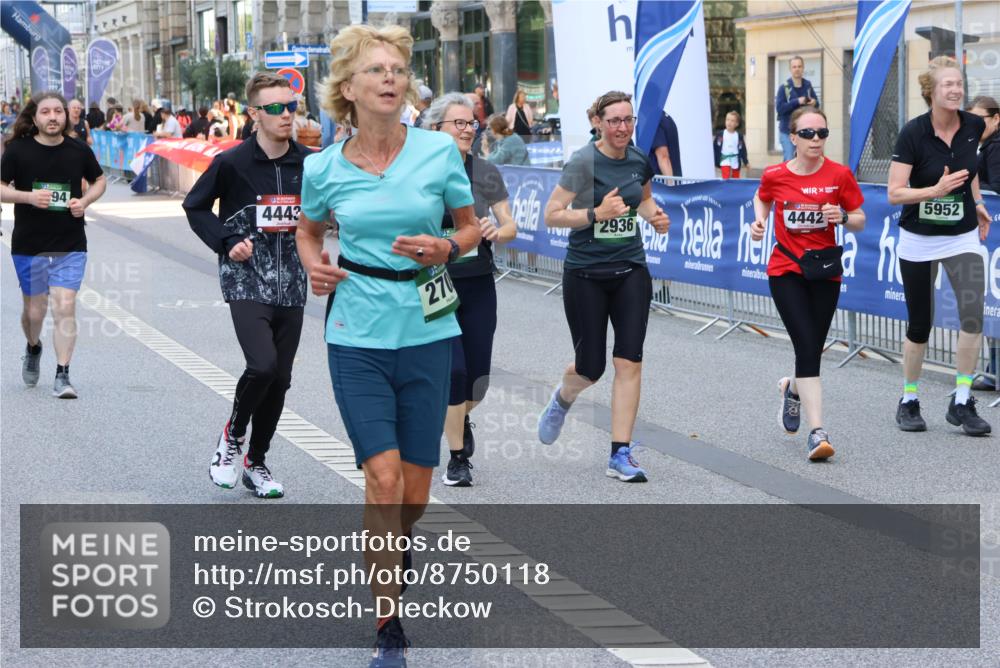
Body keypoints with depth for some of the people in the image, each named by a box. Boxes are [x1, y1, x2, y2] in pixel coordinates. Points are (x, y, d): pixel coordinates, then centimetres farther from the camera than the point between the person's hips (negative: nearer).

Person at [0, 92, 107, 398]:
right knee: (35, 310, 10)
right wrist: (28, 196, -20)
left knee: (65, 307, -10)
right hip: (28, 245, 0)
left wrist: (86, 201, -5)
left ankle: (62, 375, -5)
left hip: (71, 246, 0)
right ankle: (33, 348, 43)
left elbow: (99, 180, 15)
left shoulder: (78, 150, 0)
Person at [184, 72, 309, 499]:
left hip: (290, 283, 4)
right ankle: (232, 435, 6)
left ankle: (256, 462, 25)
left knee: (280, 377, 8)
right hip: (246, 279, -4)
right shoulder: (232, 163, -8)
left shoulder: (308, 163, 2)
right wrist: (227, 242, -7)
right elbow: (195, 207, 5)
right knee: (262, 364, -22)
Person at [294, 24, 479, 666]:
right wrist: (314, 265, -2)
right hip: (358, 338, -1)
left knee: (416, 487, 7)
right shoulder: (324, 168, -2)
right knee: (383, 476, -11)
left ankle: (395, 541, 44)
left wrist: (445, 248, -11)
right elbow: (309, 228, 19)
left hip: (426, 332, 1)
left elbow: (473, 227, 10)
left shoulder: (439, 151, -4)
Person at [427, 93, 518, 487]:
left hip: (478, 286, 3)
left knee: (478, 377, 6)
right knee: (453, 370, -11)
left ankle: (462, 417, 42)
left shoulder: (486, 173, 3)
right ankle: (458, 458, 6)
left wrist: (497, 232, -16)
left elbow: (510, 226, 5)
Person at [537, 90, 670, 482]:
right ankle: (562, 399, 42)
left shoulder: (640, 160, 3)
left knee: (629, 362, -7)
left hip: (630, 270, 4)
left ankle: (620, 455, -2)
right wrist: (597, 213, -25)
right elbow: (551, 215, -14)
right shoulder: (584, 162, -13)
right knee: (590, 368, 4)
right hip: (585, 273, -4)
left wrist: (655, 215, 3)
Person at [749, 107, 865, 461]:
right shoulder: (774, 175, -4)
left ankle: (793, 388, 44)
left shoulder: (839, 175, -5)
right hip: (785, 271, -2)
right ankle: (817, 432, -15)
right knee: (807, 347, -15)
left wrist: (843, 217, -18)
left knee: (812, 350, 8)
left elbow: (860, 222, 3)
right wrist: (759, 220, -1)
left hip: (825, 272, 2)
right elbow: (761, 198, 19)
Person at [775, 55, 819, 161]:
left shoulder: (808, 86, 6)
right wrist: (797, 102, -22)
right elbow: (779, 108, -15)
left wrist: (814, 103, -10)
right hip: (787, 131, -4)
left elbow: (816, 104, 14)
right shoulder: (784, 88, -6)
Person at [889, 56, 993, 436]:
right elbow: (894, 193, -18)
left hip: (962, 237, 2)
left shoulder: (974, 127, -5)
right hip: (918, 239, -2)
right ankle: (908, 402, 26)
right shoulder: (913, 134, -16)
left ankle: (961, 403, -8)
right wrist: (936, 190, -30)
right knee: (920, 325, 6)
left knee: (973, 314, -17)